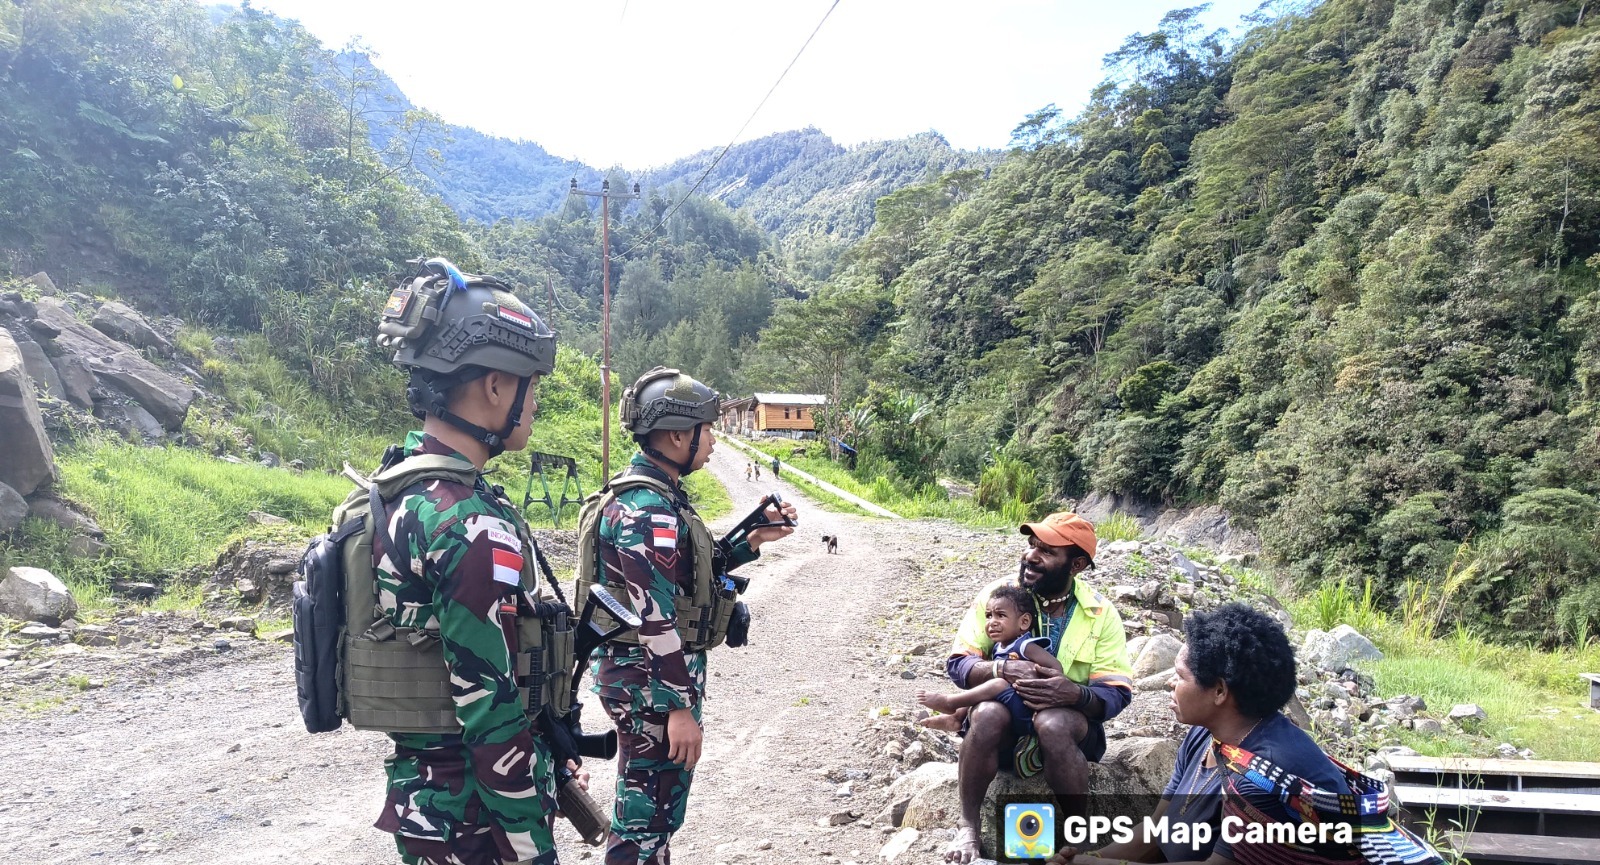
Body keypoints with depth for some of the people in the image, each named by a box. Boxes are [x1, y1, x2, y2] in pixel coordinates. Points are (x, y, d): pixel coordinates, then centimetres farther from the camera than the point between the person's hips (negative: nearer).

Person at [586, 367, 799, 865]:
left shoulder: (656, 495, 9)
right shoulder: (649, 510, -22)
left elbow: (684, 576, 18)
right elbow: (656, 619, -25)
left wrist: (753, 542, 11)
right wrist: (680, 707, -22)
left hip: (657, 670, 10)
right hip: (651, 679, -10)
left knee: (655, 801, 22)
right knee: (647, 809, 3)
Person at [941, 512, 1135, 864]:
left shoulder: (1101, 613, -8)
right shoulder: (996, 593, -8)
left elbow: (1117, 693, -9)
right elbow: (957, 663, -7)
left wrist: (1075, 693, -32)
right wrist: (1002, 669, -29)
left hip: (1069, 722, -1)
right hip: (1000, 721, 1)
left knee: (1052, 723, -36)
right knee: (988, 714, -34)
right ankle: (968, 827, -17)